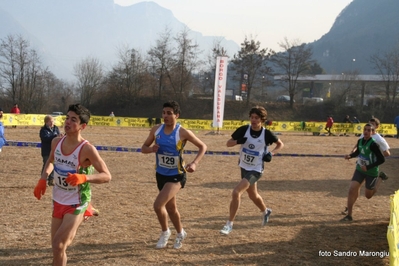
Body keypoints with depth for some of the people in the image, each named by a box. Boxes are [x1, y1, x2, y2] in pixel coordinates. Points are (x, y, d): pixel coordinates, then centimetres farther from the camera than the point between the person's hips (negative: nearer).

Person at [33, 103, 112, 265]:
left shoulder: (87, 149, -22)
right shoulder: (56, 142, -4)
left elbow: (107, 176, -20)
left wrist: (84, 177, -36)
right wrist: (43, 179, 0)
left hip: (76, 204, -6)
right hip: (58, 201, 6)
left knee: (58, 245, -14)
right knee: (58, 245, 17)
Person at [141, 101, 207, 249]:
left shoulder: (183, 133, -17)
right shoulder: (156, 130, -4)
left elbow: (202, 146, -7)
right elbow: (143, 148, 6)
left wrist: (195, 163, -21)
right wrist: (151, 149, -18)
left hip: (176, 176, -6)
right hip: (161, 174, 6)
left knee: (158, 205, -19)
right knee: (170, 207, 19)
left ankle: (165, 232, 7)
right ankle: (180, 233, 43)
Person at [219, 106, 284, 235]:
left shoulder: (266, 134, -14)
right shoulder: (244, 130, -9)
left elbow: (280, 144, 3)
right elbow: (228, 143, -3)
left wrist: (271, 153, -13)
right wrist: (237, 141, -24)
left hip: (256, 170, -5)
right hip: (244, 167, 5)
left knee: (236, 192, -20)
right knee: (253, 195, 23)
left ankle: (229, 224, -8)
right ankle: (265, 211, 55)